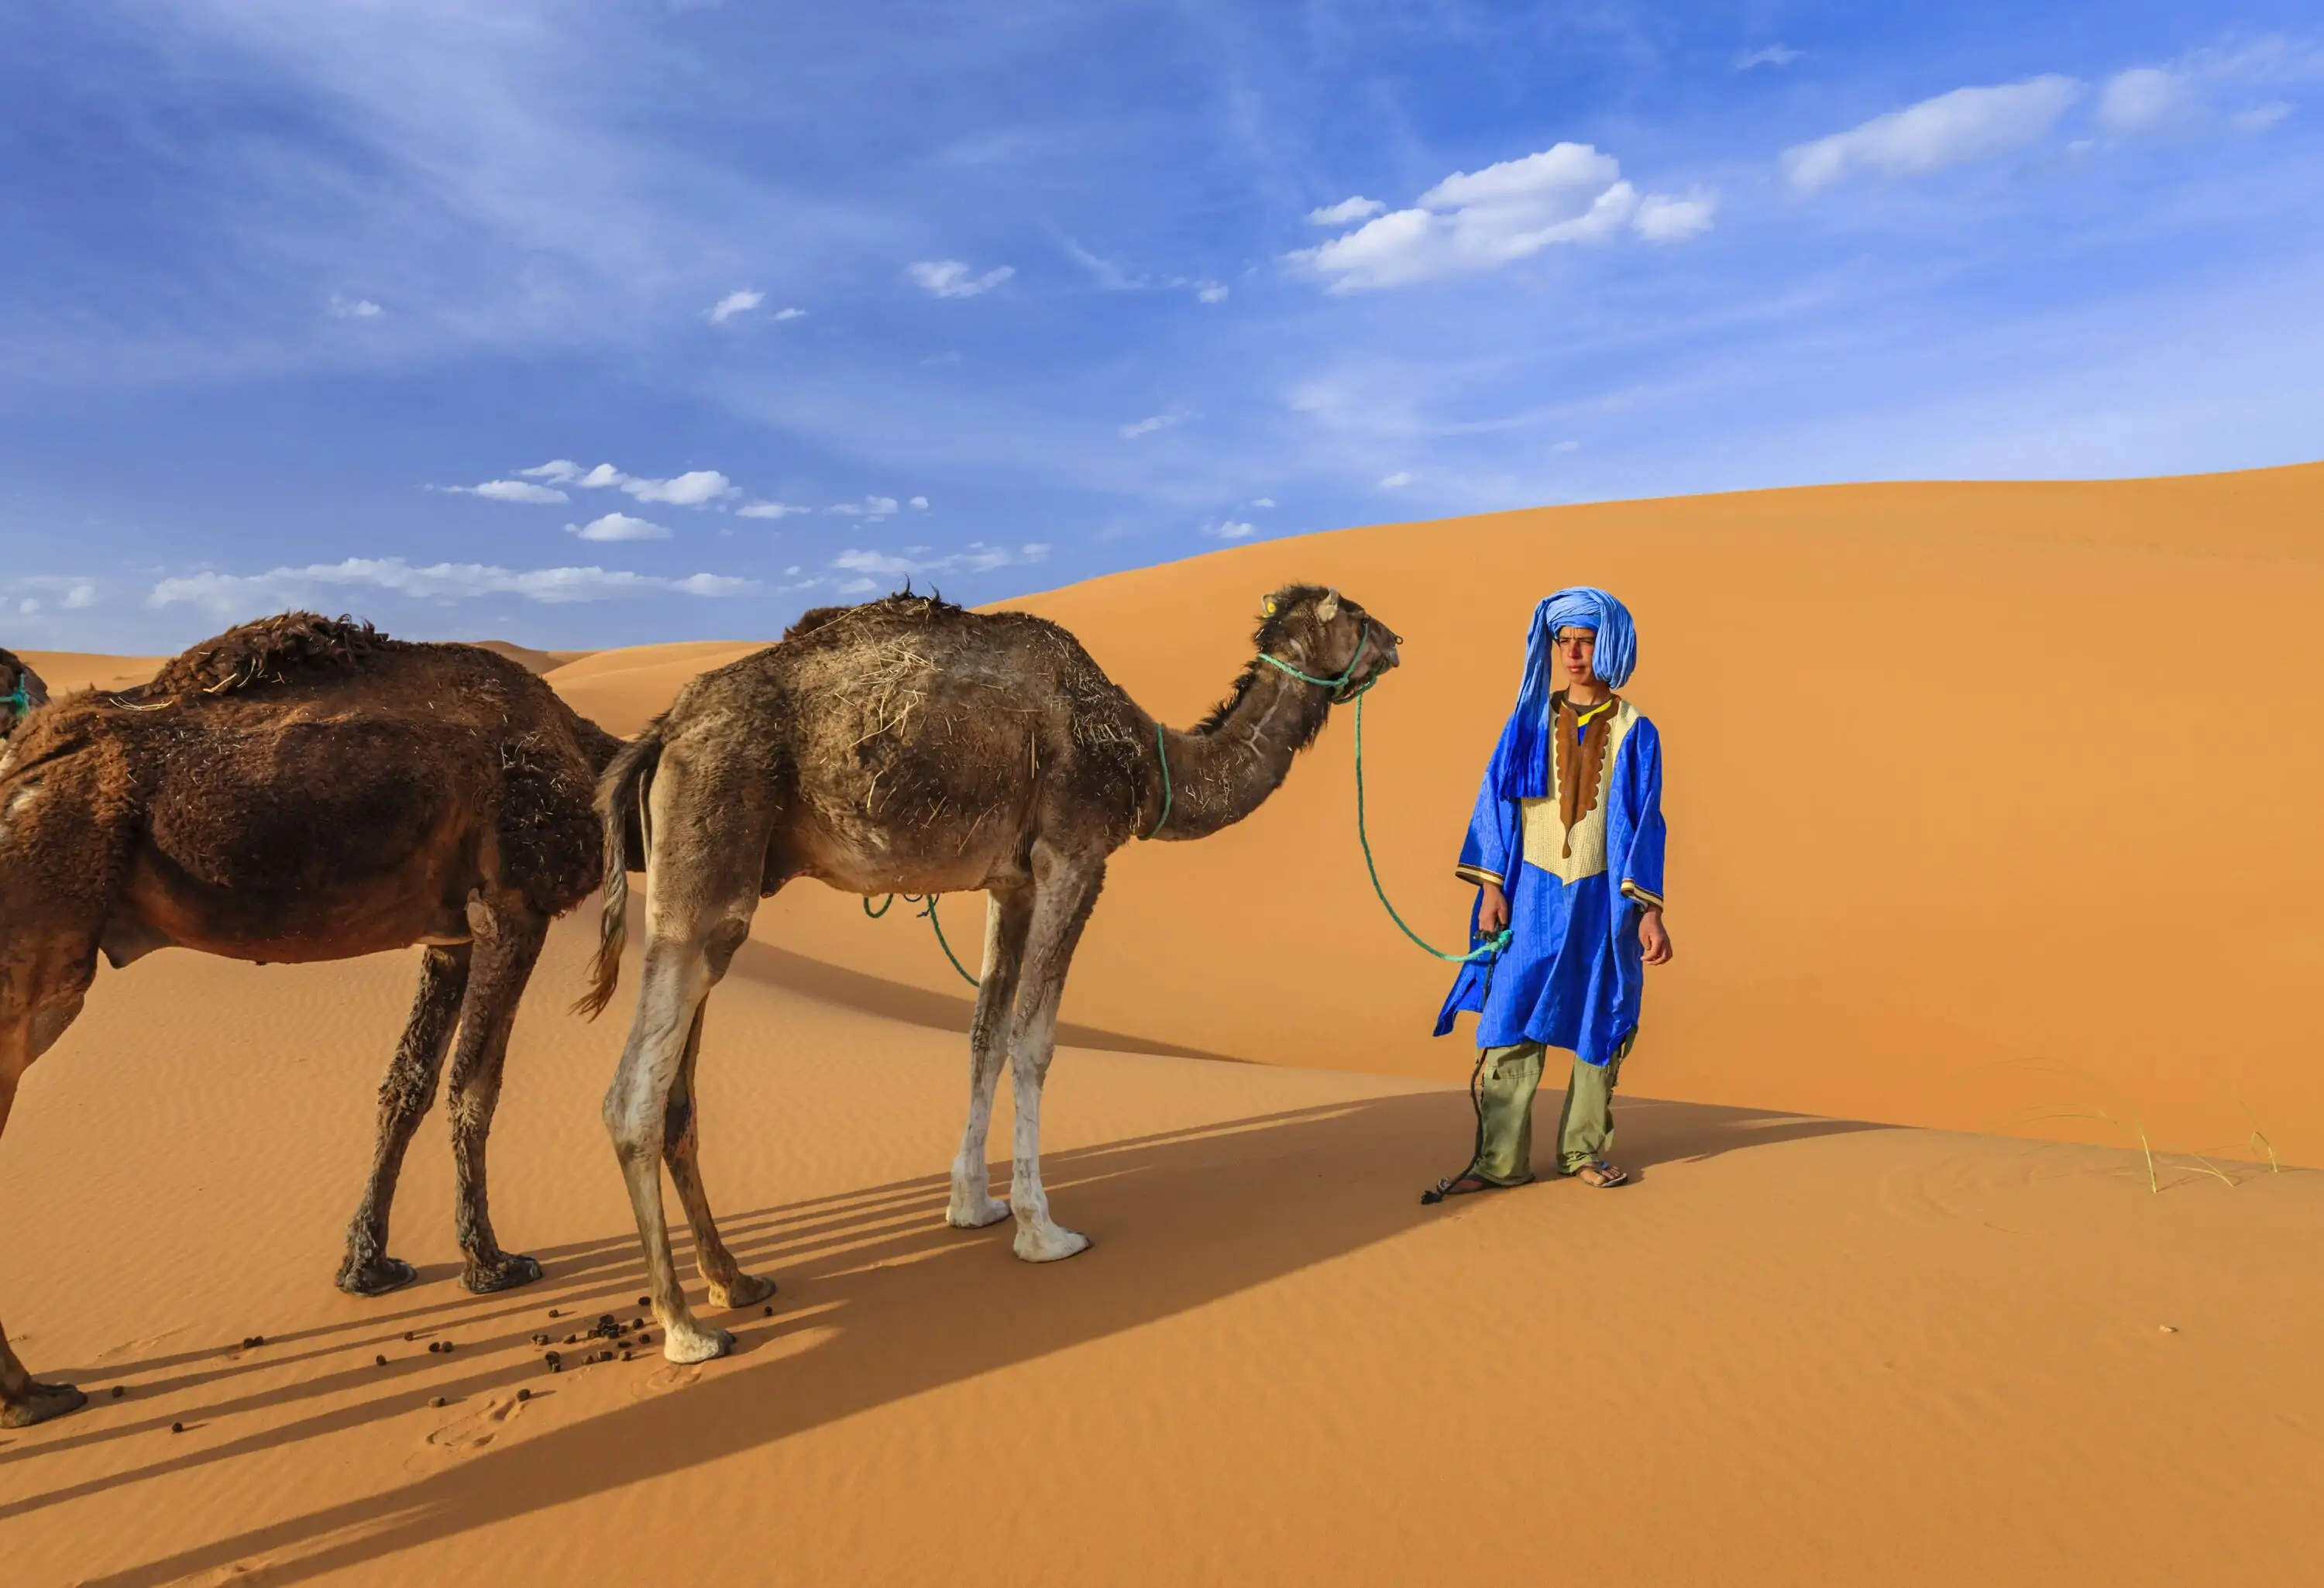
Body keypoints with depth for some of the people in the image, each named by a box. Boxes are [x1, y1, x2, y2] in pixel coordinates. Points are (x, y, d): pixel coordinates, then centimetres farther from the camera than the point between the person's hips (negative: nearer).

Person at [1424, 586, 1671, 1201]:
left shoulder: (1635, 733, 2)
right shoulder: (1529, 723, 3)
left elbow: (1645, 825, 1)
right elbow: (1497, 804, 1)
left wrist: (1649, 911, -4)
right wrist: (1491, 887, -6)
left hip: (1602, 900, 0)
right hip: (1533, 895, 0)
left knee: (1598, 1025, 7)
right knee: (1510, 1021, -5)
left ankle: (1585, 1150, 22)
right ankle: (1500, 1159, 1)